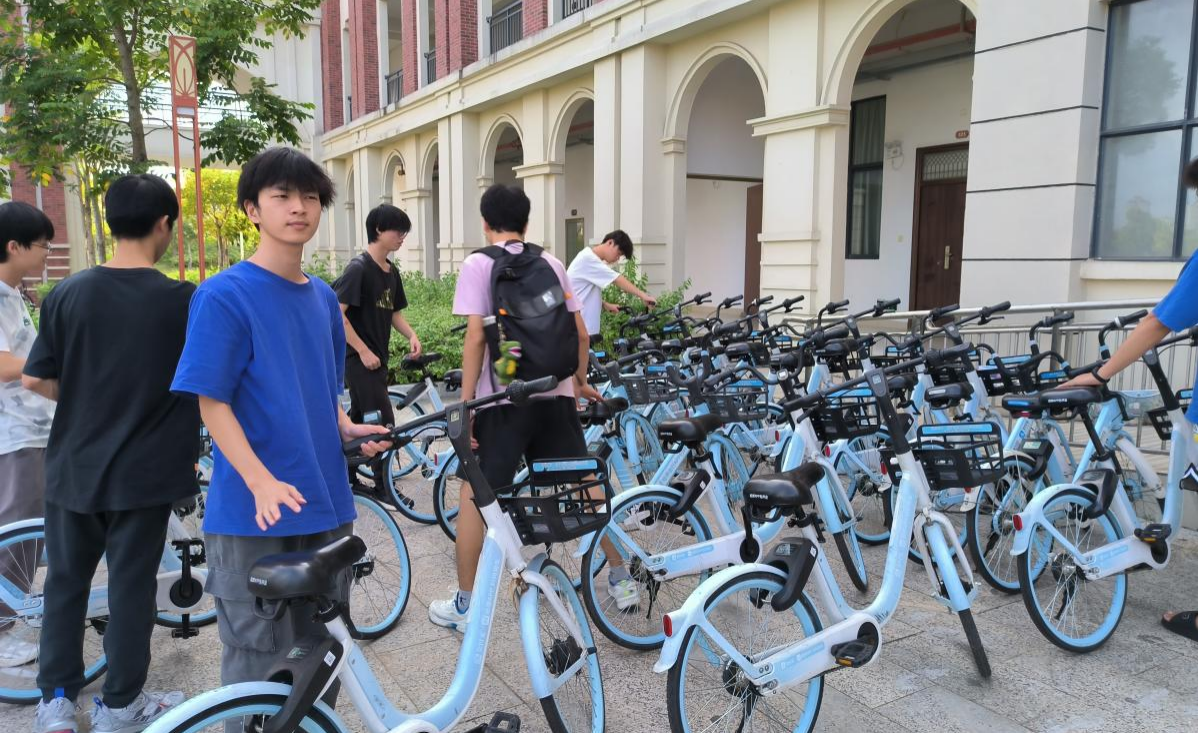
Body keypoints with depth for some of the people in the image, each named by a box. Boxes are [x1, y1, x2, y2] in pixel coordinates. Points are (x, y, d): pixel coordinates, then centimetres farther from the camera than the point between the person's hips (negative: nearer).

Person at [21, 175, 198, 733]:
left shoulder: (69, 293, -5)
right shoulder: (181, 300, -13)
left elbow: (35, 379, -1)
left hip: (74, 465, 3)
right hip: (143, 470, -3)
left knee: (66, 580, 18)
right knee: (131, 584, 9)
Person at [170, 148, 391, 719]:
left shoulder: (323, 298, 9)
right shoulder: (224, 295, -10)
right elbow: (212, 402, -12)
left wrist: (347, 429, -2)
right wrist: (261, 481, -24)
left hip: (325, 503, 6)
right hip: (253, 511, -6)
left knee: (322, 646, 18)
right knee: (258, 656, 5)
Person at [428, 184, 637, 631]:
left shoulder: (477, 264, -4)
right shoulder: (551, 263, 9)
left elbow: (476, 337, -13)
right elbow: (580, 333, 9)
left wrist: (465, 402, -9)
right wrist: (580, 381, 24)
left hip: (502, 399, -4)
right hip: (555, 396, 4)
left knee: (474, 494, 9)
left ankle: (464, 606, 14)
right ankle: (621, 580, 24)